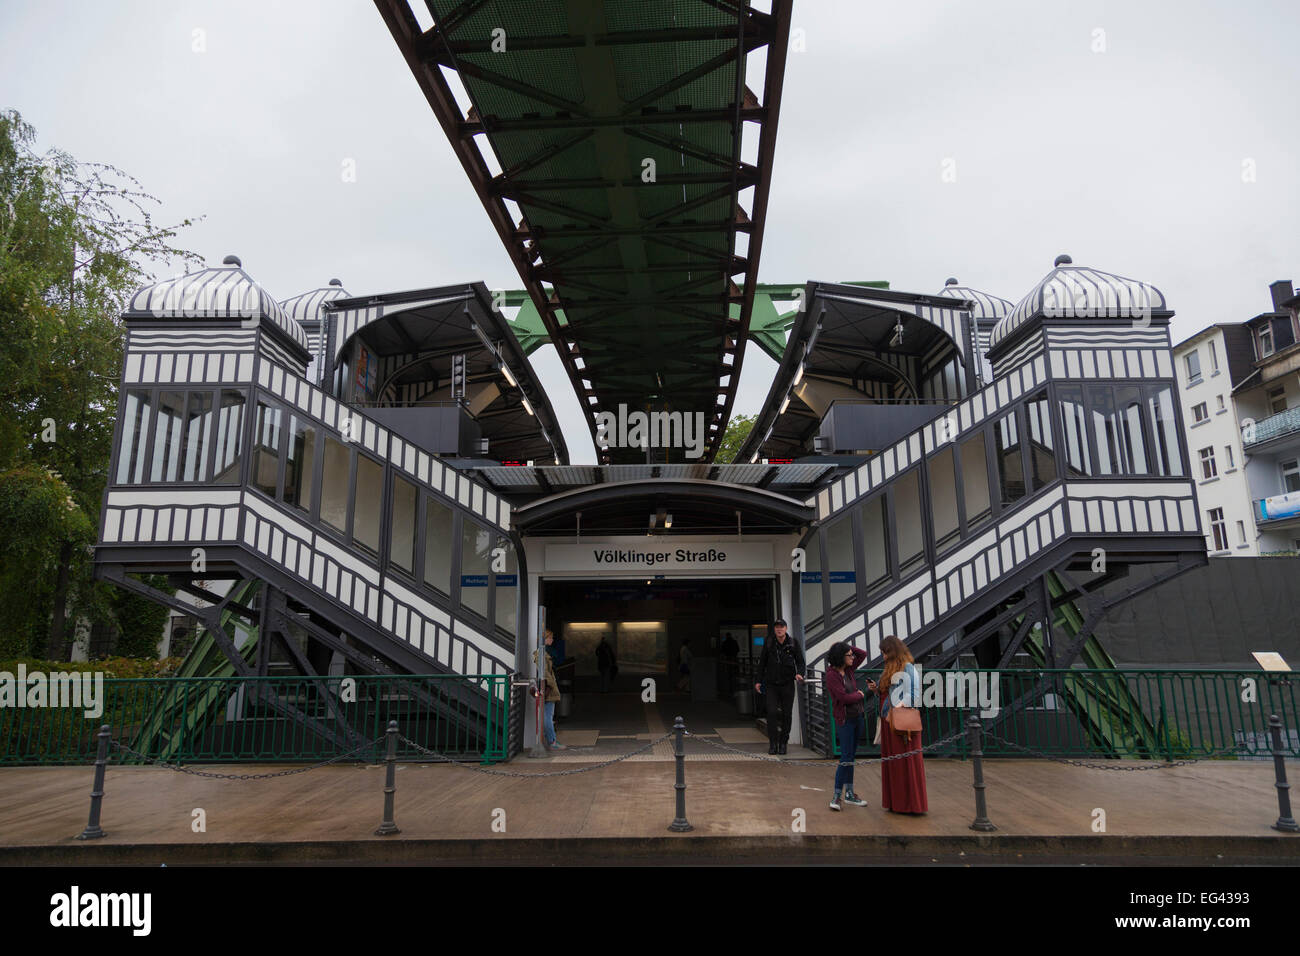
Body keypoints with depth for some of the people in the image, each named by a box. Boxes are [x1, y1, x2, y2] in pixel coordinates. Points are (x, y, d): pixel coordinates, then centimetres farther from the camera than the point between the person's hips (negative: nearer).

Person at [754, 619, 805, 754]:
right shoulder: (768, 644, -1)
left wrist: (799, 674, -17)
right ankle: (773, 743, 1)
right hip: (771, 684, 0)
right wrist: (759, 681, 7)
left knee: (786, 714, 3)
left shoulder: (793, 643, -2)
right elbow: (762, 662, 8)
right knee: (772, 712, -8)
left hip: (787, 684, 0)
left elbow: (800, 661, 3)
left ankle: (783, 743, 16)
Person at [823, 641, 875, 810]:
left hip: (858, 717, 7)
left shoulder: (848, 669, 5)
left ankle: (849, 793, 19)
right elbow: (844, 698, -21)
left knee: (851, 756, 12)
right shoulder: (831, 675, -16)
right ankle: (836, 796, 0)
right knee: (846, 757, -7)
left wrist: (844, 647, 2)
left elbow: (863, 654, 14)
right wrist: (860, 695, -4)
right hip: (845, 720, -7)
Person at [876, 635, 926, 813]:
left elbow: (912, 695, -19)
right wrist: (876, 689, 4)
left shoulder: (908, 669, -12)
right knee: (892, 762, 11)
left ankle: (911, 802, 7)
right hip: (889, 723, 9)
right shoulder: (890, 670, 15)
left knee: (905, 762, -1)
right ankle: (896, 801, 19)